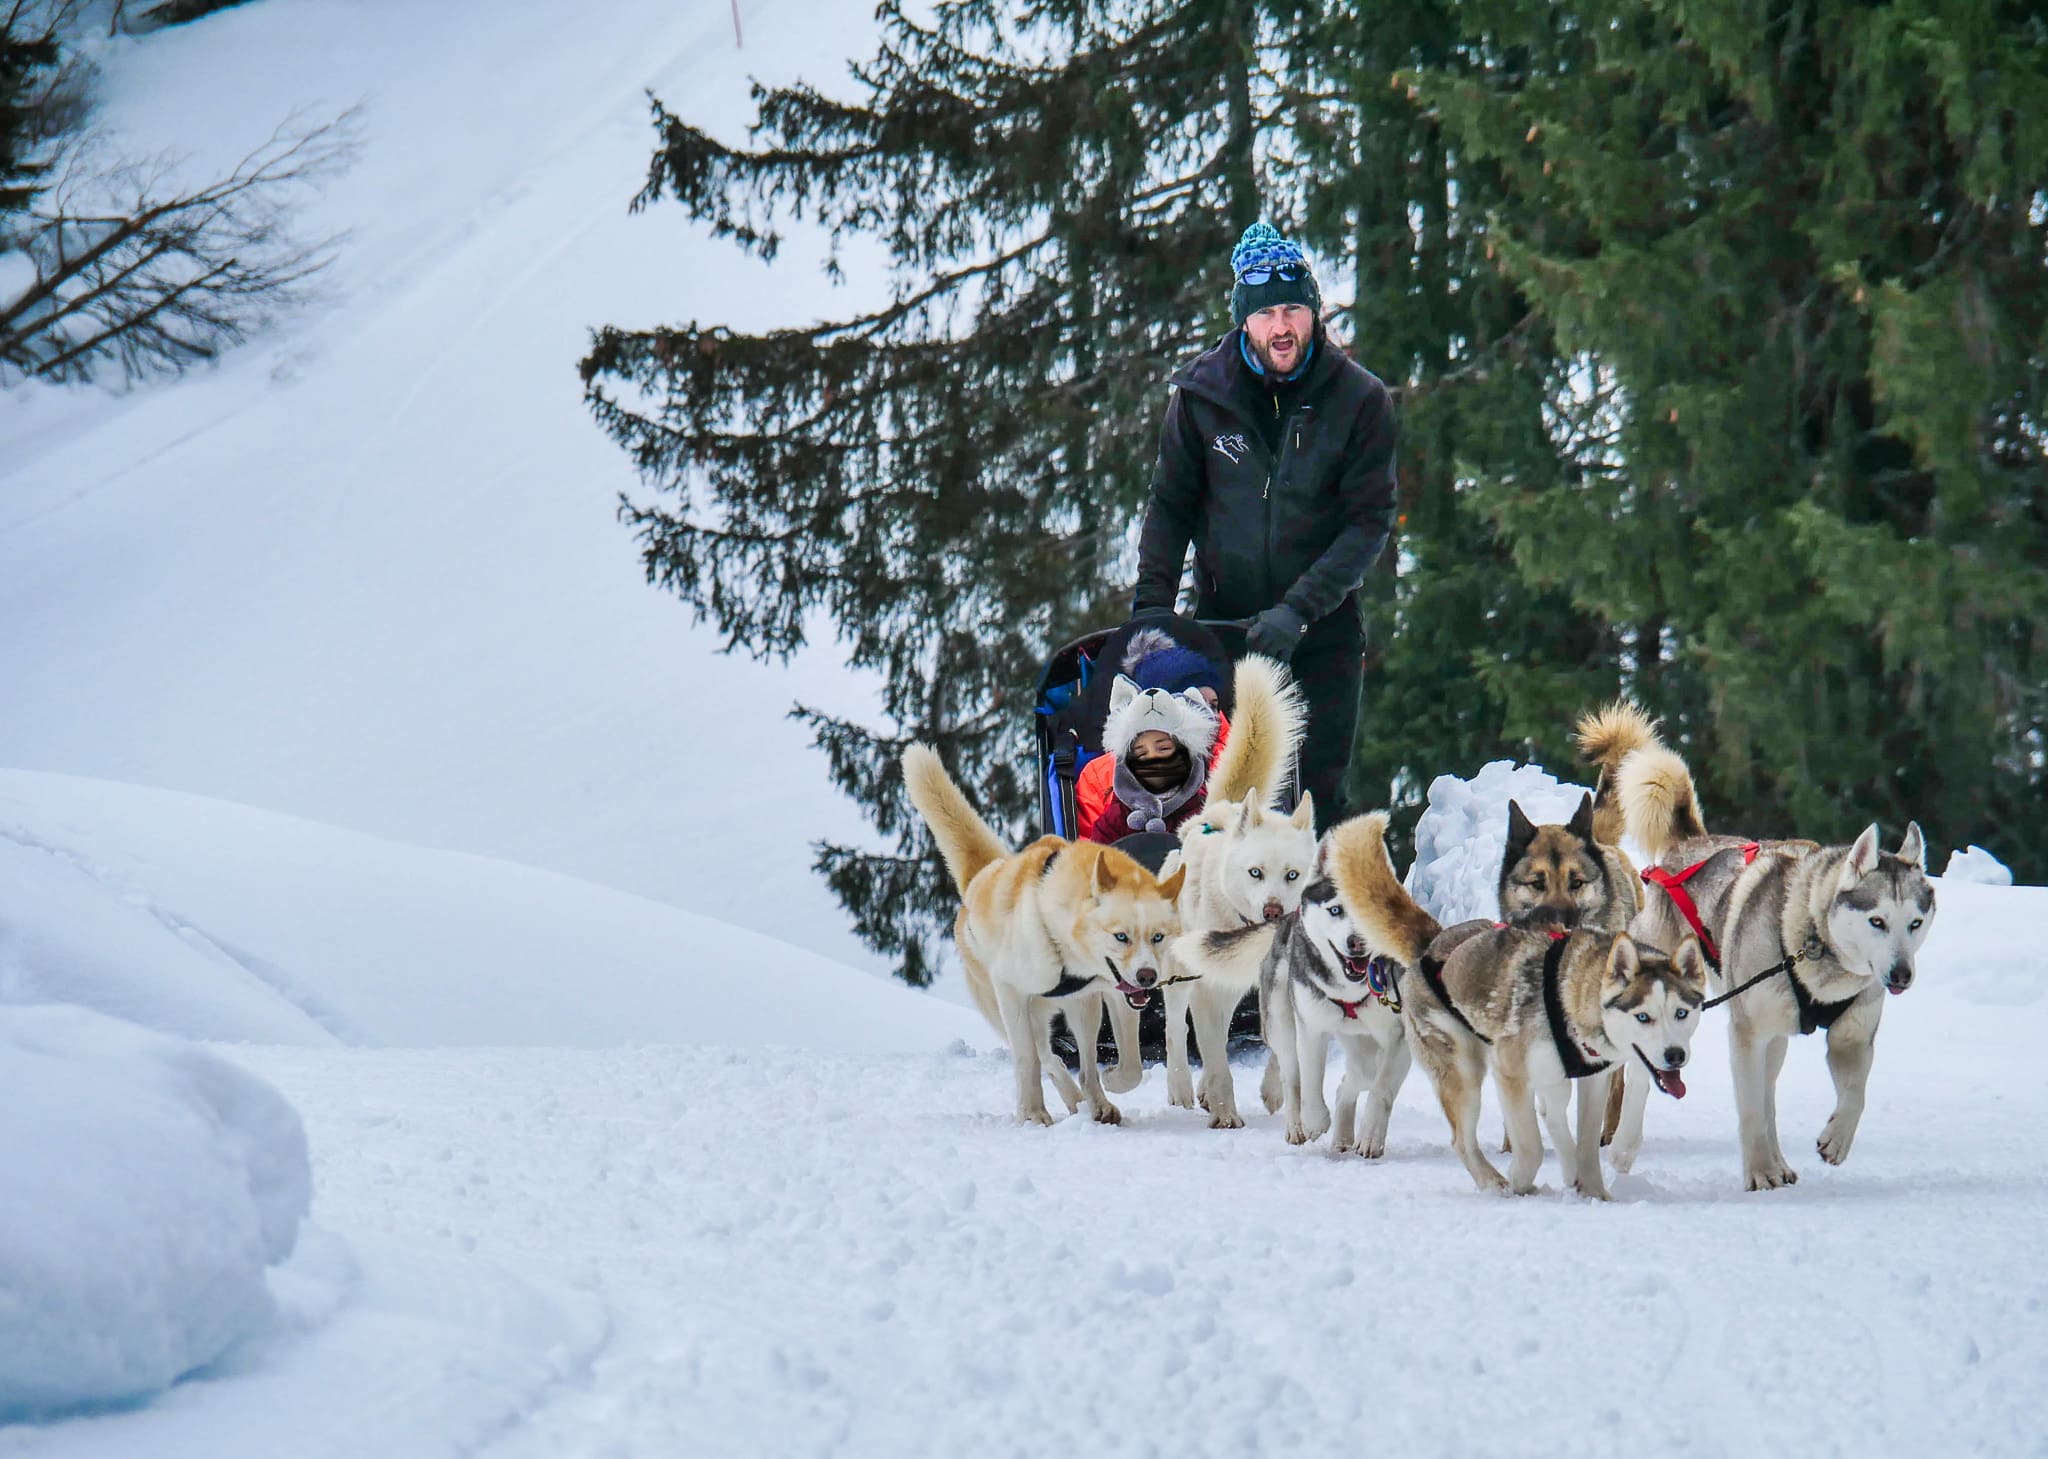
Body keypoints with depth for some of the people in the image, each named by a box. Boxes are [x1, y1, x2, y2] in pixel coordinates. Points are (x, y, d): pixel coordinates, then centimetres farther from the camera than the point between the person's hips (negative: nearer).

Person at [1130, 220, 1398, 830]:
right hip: (1222, 621, 1)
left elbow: (1369, 522, -9)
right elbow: (1170, 505, 6)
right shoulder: (1200, 394, -1)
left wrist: (1297, 610, -19)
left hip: (1322, 636, -1)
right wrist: (1152, 601, -7)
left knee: (1317, 792, -4)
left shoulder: (1360, 401, -6)